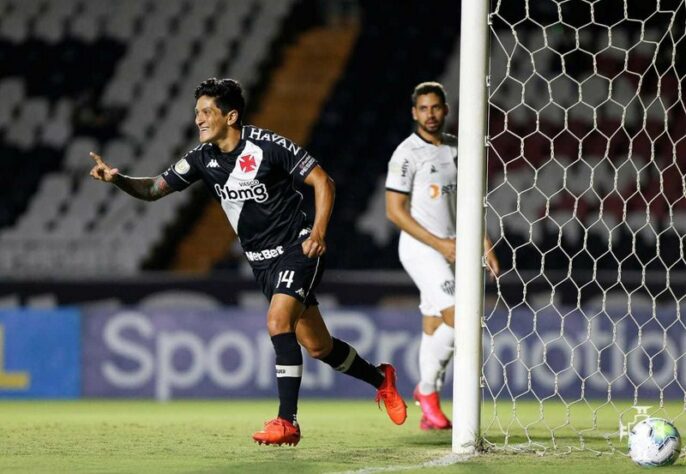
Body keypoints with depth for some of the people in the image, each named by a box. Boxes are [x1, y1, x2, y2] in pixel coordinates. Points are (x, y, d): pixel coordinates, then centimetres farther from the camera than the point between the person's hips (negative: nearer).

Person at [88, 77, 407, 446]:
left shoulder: (268, 146, -17)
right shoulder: (203, 158, -1)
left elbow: (322, 181, -11)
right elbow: (155, 188, -1)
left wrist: (319, 230, -21)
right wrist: (118, 179, -19)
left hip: (297, 249, -6)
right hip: (262, 261, 6)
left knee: (278, 321, -25)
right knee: (315, 345, 10)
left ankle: (287, 421, -20)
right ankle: (380, 380, 34)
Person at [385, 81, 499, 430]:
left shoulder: (456, 149, 12)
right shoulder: (407, 154, -9)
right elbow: (395, 211, -12)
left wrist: (486, 245, 11)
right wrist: (439, 244, -15)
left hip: (451, 249, 6)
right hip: (420, 248, -6)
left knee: (434, 328, 8)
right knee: (457, 319, -18)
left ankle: (428, 412, 12)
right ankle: (427, 389, -2)